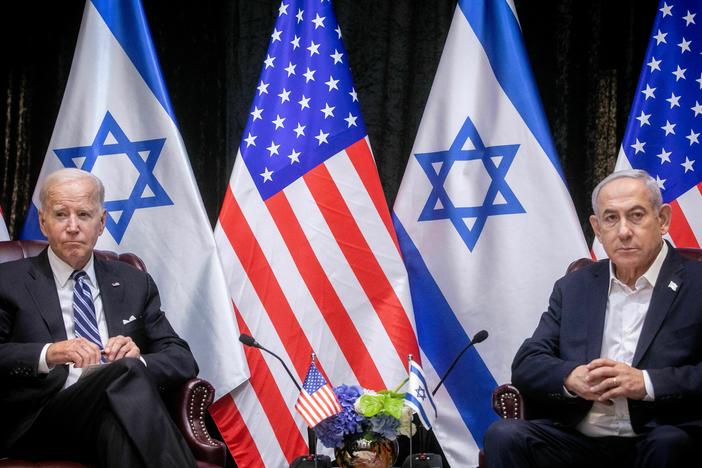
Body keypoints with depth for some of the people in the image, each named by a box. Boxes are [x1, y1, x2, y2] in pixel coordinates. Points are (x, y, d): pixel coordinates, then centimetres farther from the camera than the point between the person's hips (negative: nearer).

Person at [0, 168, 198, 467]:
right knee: (125, 374, -32)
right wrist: (47, 354, -19)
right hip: (40, 423, -2)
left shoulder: (135, 285, 22)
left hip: (119, 410, 2)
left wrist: (138, 361, -6)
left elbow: (183, 359, 16)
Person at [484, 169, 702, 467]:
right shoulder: (574, 287, 15)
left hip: (660, 441, -2)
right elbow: (525, 365, 9)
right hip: (577, 440, 3)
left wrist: (646, 382, -19)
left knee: (668, 444, -36)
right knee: (504, 436, -24)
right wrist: (572, 377, -11)